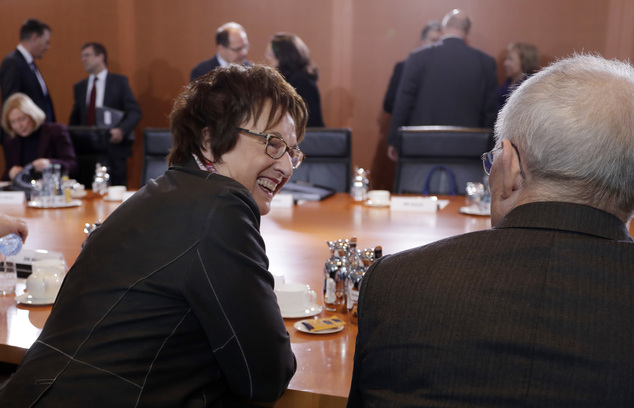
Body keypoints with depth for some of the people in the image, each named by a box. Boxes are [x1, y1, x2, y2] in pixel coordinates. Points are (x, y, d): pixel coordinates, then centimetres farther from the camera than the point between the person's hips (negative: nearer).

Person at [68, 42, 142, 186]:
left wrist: (121, 130, -20)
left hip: (112, 149, -4)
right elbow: (75, 119, 21)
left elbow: (135, 112, -4)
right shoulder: (79, 87, 17)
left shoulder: (119, 81, 4)